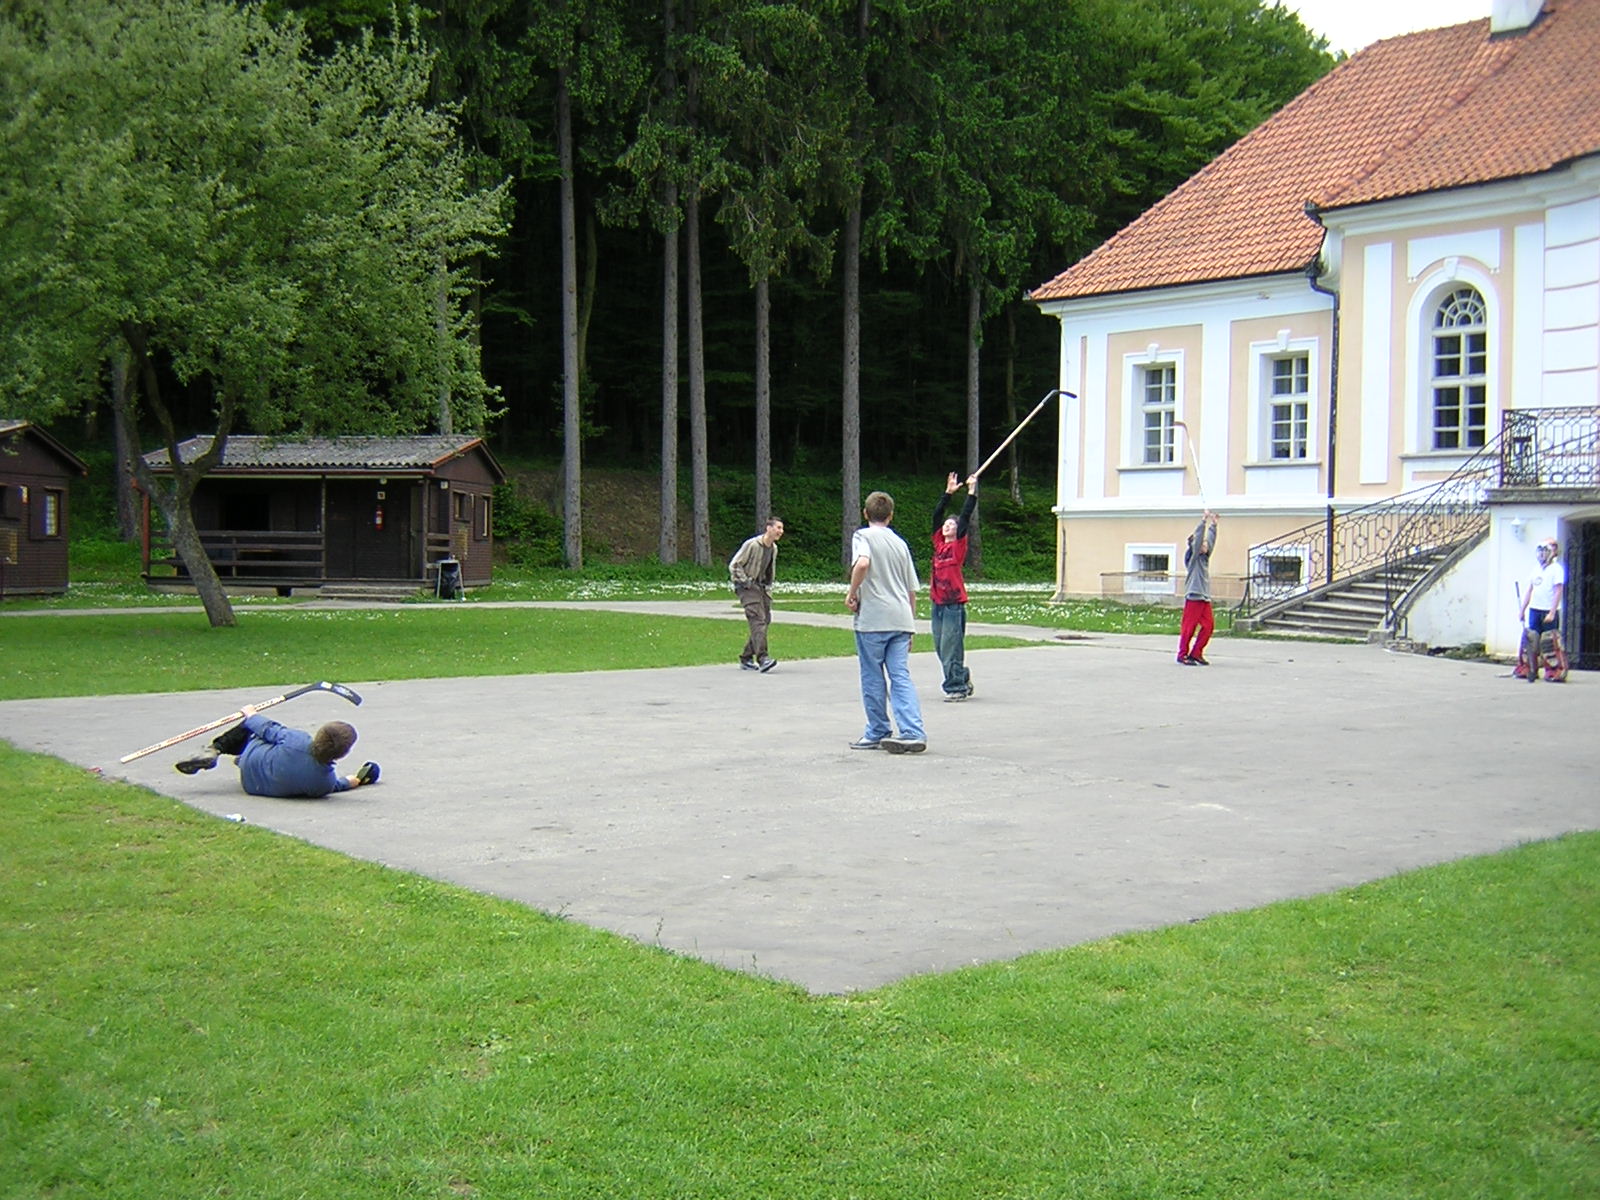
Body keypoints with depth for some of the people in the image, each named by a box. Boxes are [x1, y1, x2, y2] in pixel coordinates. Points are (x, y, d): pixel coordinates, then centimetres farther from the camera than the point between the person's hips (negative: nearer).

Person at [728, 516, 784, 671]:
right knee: (757, 621, -20)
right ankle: (762, 658, -29)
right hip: (748, 588, -8)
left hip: (762, 587, 8)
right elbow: (734, 565, -13)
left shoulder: (774, 548, 11)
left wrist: (768, 586, 15)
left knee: (765, 621, 5)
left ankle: (746, 658, 15)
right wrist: (745, 582, -15)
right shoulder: (752, 545, -15)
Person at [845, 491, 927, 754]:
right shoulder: (900, 542, 18)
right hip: (901, 620, 5)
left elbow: (862, 563, -24)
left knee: (872, 678, 6)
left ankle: (877, 734, 14)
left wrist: (851, 593, -10)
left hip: (872, 620, -5)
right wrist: (910, 627, 25)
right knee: (901, 677, 1)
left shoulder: (863, 536, 0)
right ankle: (913, 733, -12)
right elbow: (912, 590, 19)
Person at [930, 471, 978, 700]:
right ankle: (962, 680, 23)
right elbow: (937, 514, 14)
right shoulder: (939, 543, 12)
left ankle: (956, 686, 0)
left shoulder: (959, 544, -1)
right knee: (941, 647, 10)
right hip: (938, 602, 6)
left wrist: (972, 492, -5)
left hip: (954, 603, -6)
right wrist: (948, 492, 16)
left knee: (950, 647, -7)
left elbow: (966, 516, -7)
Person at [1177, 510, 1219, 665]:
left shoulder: (1205, 557, 17)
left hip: (1205, 597, 8)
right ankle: (1183, 654, 3)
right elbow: (1198, 538, -13)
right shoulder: (1193, 557, -3)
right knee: (1189, 626, -5)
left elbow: (1211, 541, 22)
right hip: (1193, 596, -8)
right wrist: (1204, 520, -15)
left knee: (1209, 625, 4)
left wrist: (1213, 524, 19)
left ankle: (1196, 654, 13)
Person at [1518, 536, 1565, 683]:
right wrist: (1522, 610, 13)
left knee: (1552, 643, -5)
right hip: (1534, 610, 6)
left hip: (1549, 611, -6)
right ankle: (1533, 671, 9)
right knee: (1532, 641, 3)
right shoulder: (1537, 569, 14)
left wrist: (1552, 613, -18)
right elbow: (1529, 591, 18)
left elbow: (1558, 591, -12)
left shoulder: (1556, 569, -6)